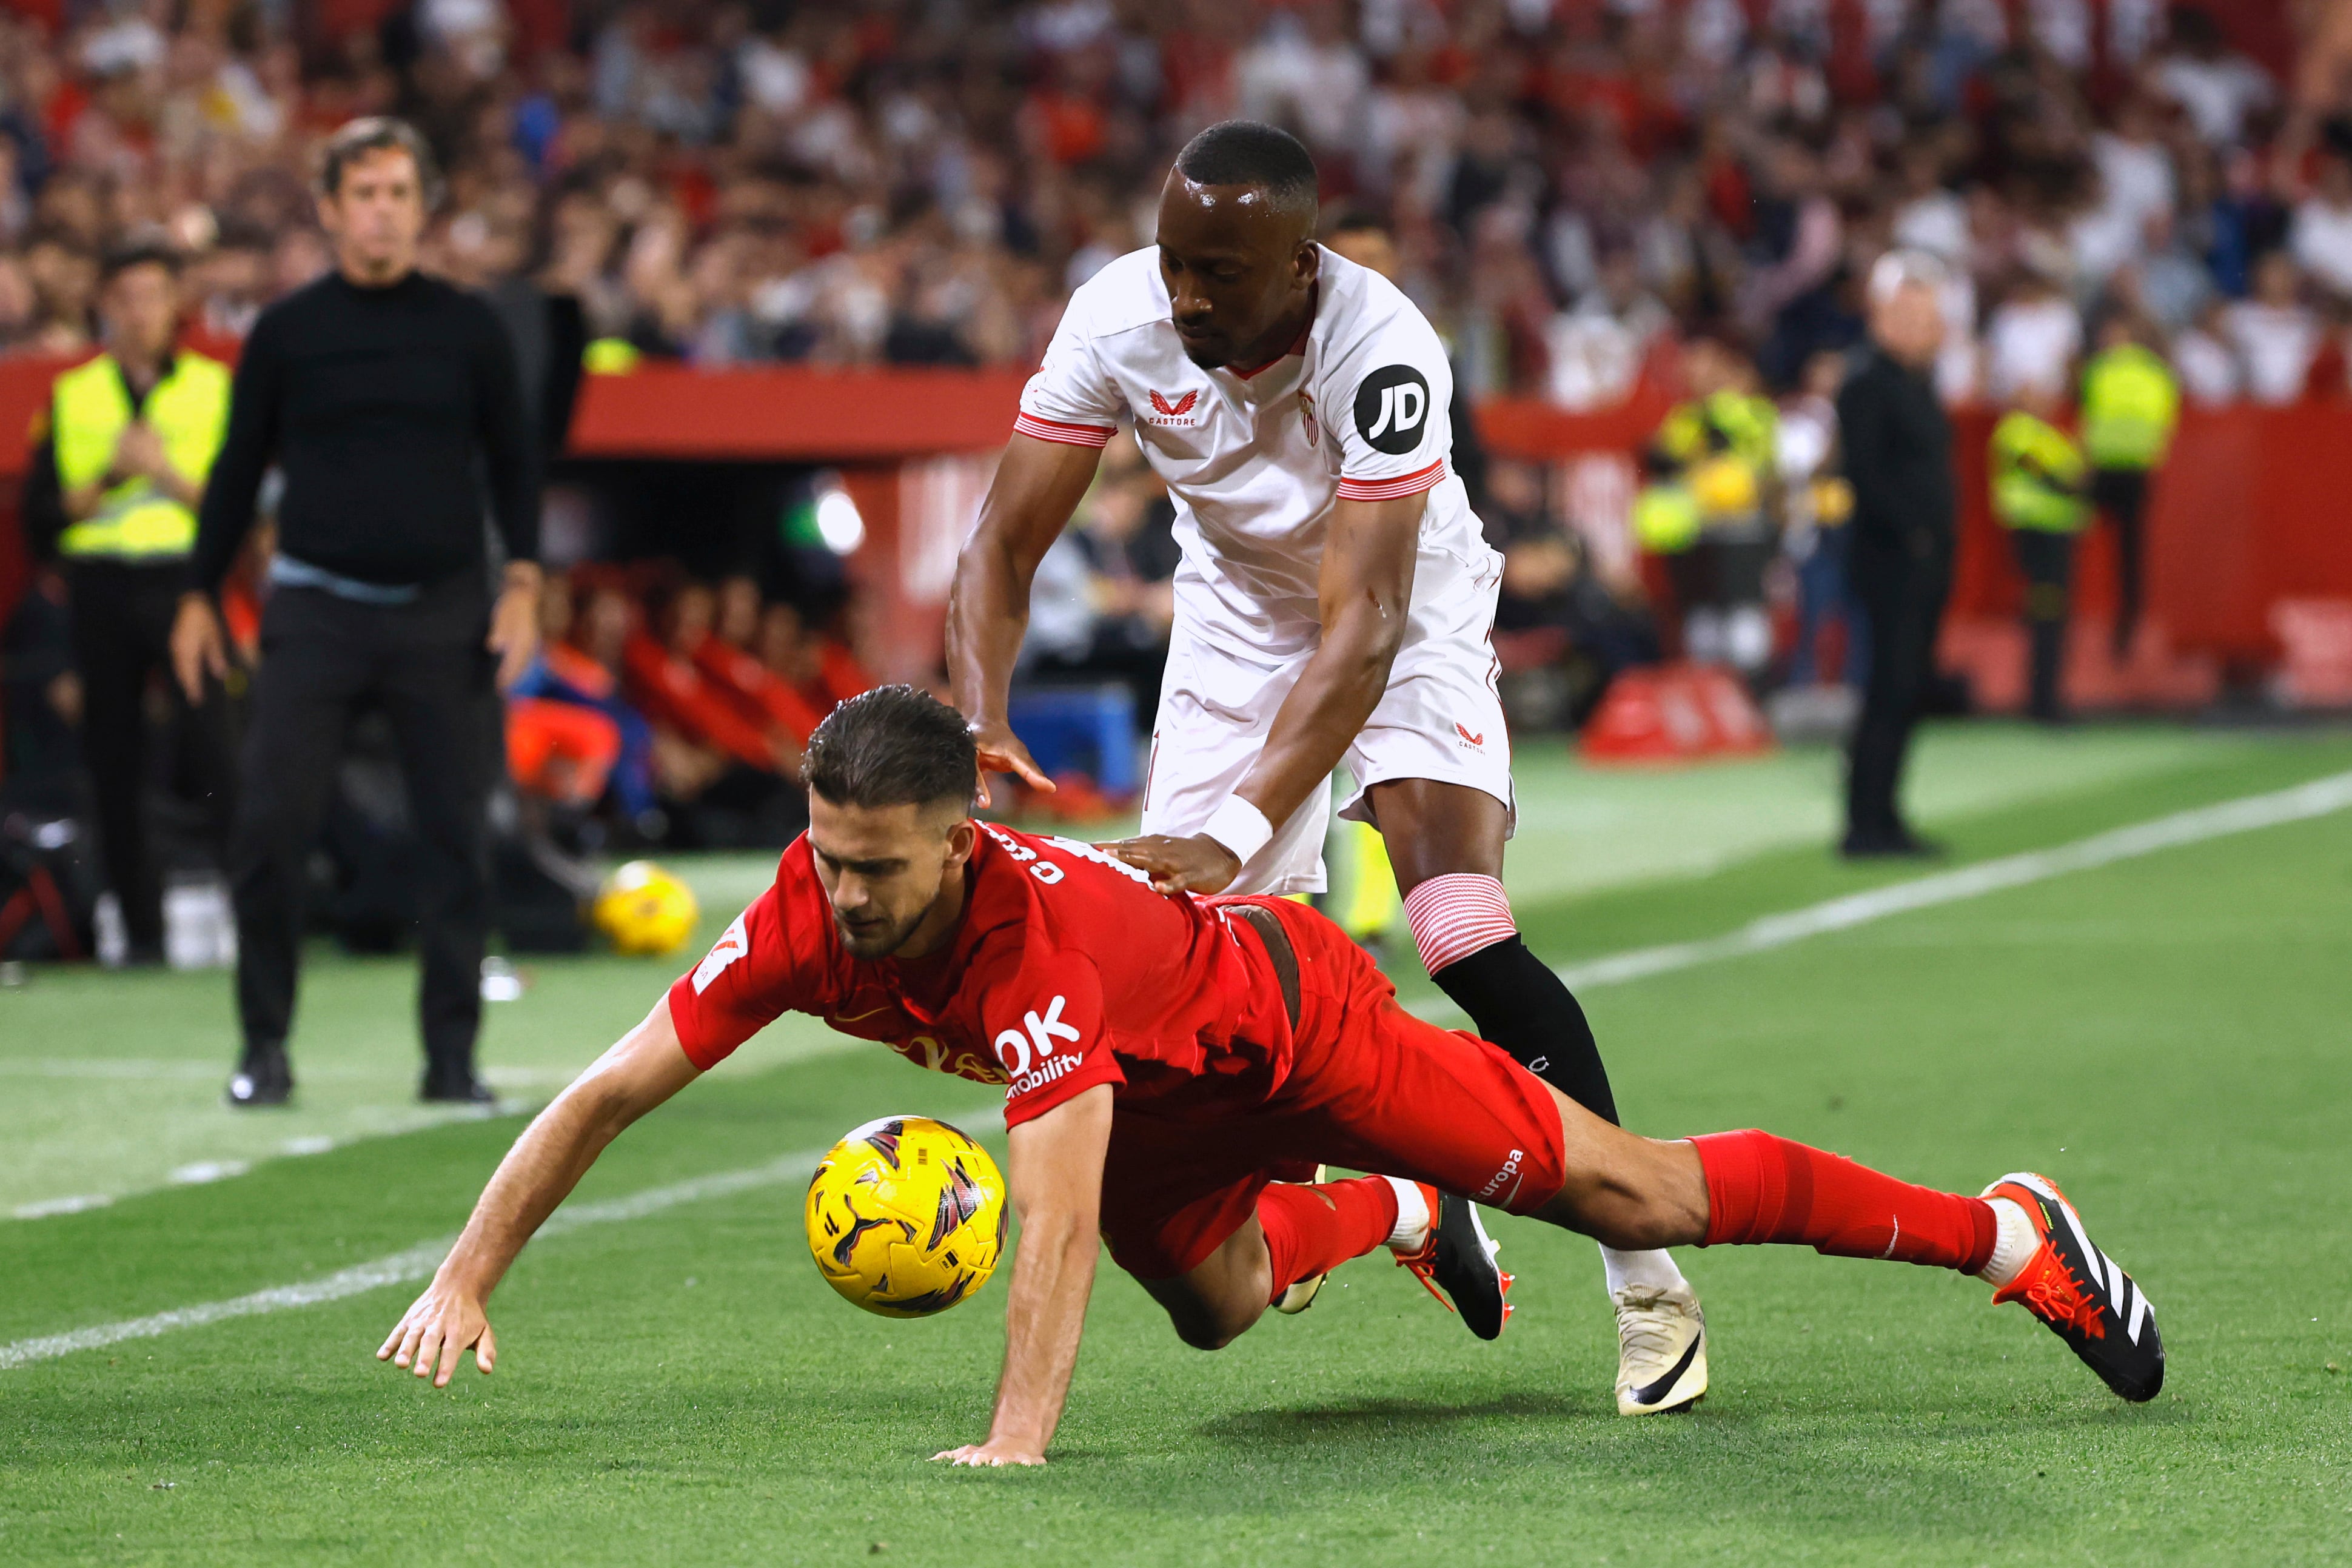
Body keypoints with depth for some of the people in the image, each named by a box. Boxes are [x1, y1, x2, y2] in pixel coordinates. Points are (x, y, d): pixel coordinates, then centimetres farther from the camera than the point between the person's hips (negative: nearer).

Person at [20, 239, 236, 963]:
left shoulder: (215, 388, 8)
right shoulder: (73, 395, 11)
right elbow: (43, 513, 6)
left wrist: (168, 472, -10)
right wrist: (109, 477, -7)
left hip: (185, 581, -2)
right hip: (102, 584, 2)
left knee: (207, 736, -16)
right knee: (112, 760, 1)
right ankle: (141, 925, 7)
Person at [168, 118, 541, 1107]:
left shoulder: (466, 328, 6)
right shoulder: (287, 332, 5)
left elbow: (513, 461, 11)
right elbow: (240, 467, 12)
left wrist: (522, 585, 0)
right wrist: (199, 596, 10)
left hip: (442, 614, 1)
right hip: (316, 608, -1)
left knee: (455, 834, -1)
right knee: (269, 827, -9)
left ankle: (452, 1054, 7)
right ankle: (265, 1047, 3)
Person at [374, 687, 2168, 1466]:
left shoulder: (1032, 940, -43)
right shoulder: (807, 915, -26)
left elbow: (1059, 1209, -49)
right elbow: (607, 1093, -20)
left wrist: (1022, 1435, -55)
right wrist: (467, 1284, -26)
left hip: (1283, 1005, -6)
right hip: (1163, 1095, 6)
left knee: (1634, 1197, -2)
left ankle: (2005, 1233, 9)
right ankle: (1400, 1215, 47)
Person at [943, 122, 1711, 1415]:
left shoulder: (1382, 353, -37)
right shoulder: (1118, 318, -24)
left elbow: (1364, 625, -39)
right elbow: (1004, 541, -19)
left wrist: (1238, 835, -48)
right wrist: (981, 719, -38)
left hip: (1409, 616, -4)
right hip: (1236, 616, 4)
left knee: (1464, 940, -21)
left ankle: (1647, 1278, -10)